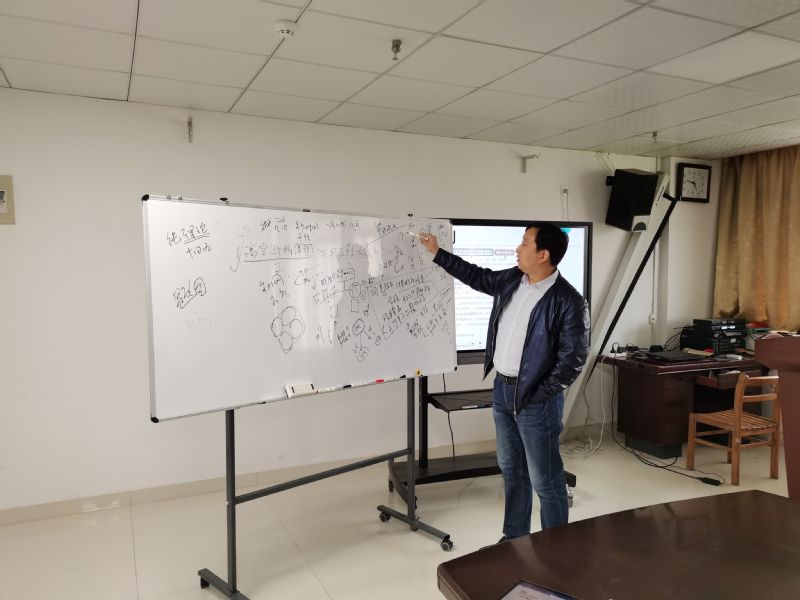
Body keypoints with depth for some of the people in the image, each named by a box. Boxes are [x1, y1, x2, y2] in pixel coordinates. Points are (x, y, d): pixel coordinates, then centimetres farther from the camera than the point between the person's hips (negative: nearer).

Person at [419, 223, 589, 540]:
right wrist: (437, 252, 20)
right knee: (511, 470, 19)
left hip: (535, 398, -7)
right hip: (502, 388, 7)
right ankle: (514, 536, 36)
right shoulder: (512, 279, 3)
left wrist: (539, 395, -15)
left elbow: (573, 358, -17)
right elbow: (477, 277, 20)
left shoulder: (568, 301, -18)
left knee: (545, 479, 4)